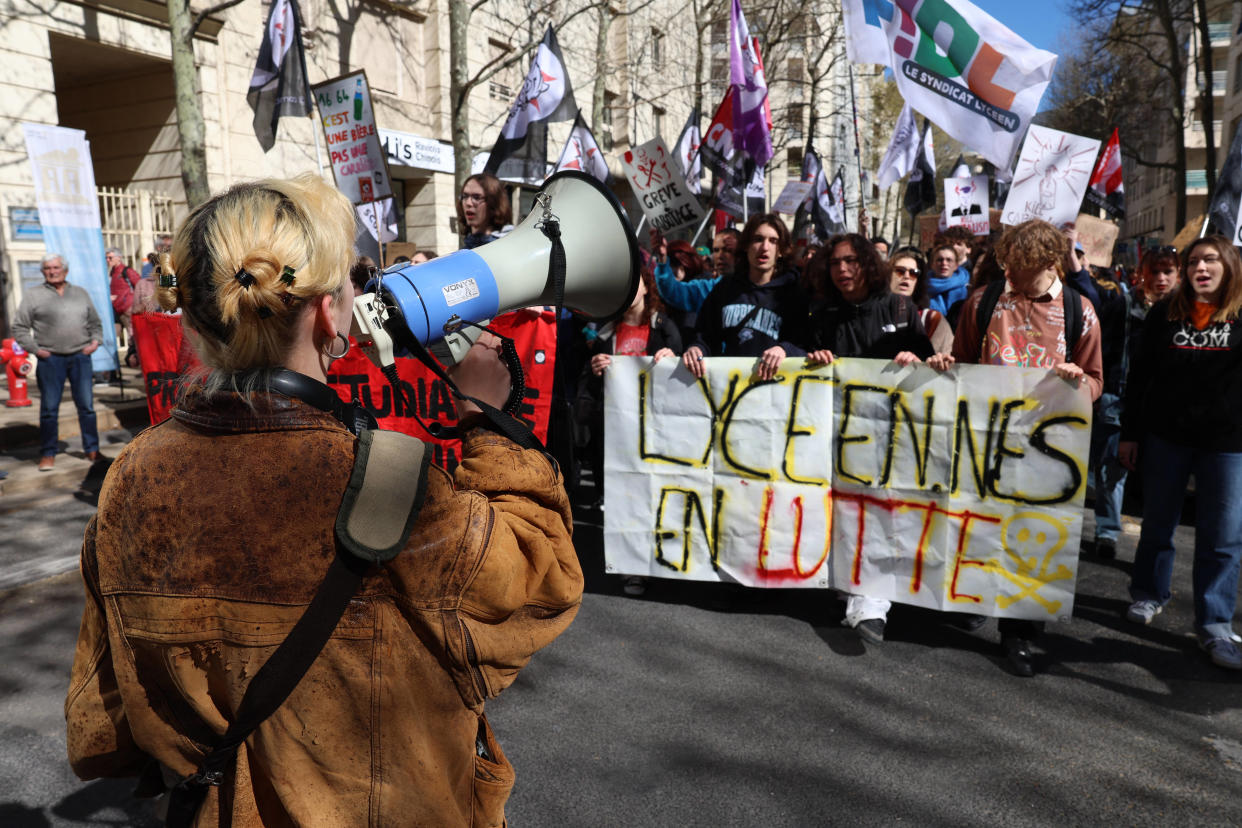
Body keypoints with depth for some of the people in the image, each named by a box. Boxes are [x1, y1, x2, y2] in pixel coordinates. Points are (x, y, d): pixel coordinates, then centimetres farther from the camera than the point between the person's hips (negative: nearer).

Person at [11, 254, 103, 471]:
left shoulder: (81, 294, 14)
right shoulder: (34, 296, 5)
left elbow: (95, 323, 20)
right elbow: (19, 328, 5)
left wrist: (95, 341, 4)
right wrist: (35, 349, -5)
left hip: (80, 357, 2)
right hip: (50, 359, -2)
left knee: (86, 405, 4)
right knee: (49, 408, 1)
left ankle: (92, 449, 12)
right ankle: (48, 454, 9)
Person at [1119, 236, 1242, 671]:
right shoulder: (1165, 313, 2)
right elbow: (1140, 376, 5)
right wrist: (1129, 432, 2)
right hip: (1165, 436, 1)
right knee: (1157, 522, 13)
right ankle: (1150, 594, 32)